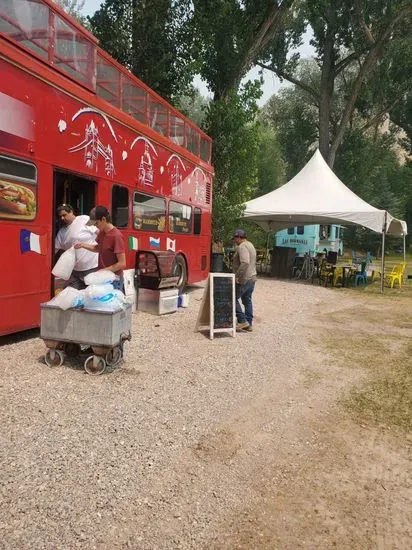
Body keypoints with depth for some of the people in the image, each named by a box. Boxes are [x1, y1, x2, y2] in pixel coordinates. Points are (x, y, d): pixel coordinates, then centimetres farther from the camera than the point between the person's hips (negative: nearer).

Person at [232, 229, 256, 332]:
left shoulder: (242, 247, -15)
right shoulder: (250, 245, 18)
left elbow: (245, 263, -29)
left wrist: (237, 276, -26)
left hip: (244, 279, -10)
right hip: (252, 278, 10)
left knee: (234, 298, 0)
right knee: (247, 300, 13)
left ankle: (242, 321, -2)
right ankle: (249, 324, 17)